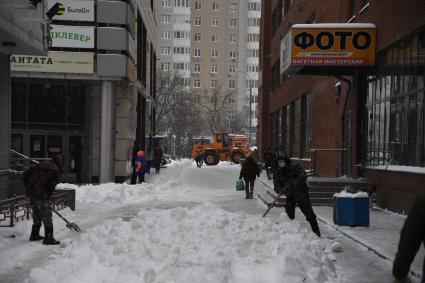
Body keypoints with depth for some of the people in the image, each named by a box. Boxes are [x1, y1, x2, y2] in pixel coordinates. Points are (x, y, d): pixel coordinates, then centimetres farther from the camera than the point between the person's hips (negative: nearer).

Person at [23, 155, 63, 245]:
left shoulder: (42, 164, 18)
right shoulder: (56, 170, -3)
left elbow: (27, 173, 18)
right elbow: (52, 186, -6)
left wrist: (27, 186, 23)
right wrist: (47, 197, 6)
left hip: (30, 191, 8)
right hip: (40, 194, -8)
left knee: (36, 213, 21)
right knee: (46, 214, -2)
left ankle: (34, 235, 30)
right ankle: (48, 238, -3)